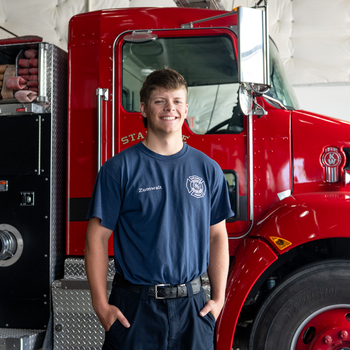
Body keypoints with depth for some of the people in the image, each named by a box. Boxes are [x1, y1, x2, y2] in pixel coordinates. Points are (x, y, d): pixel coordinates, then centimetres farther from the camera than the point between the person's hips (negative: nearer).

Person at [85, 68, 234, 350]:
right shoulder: (120, 168, -4)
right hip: (134, 308, -2)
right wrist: (101, 305, -8)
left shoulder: (208, 169, 5)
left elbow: (217, 235, 9)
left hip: (192, 306, 3)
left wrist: (219, 298, 4)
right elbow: (97, 237, -4)